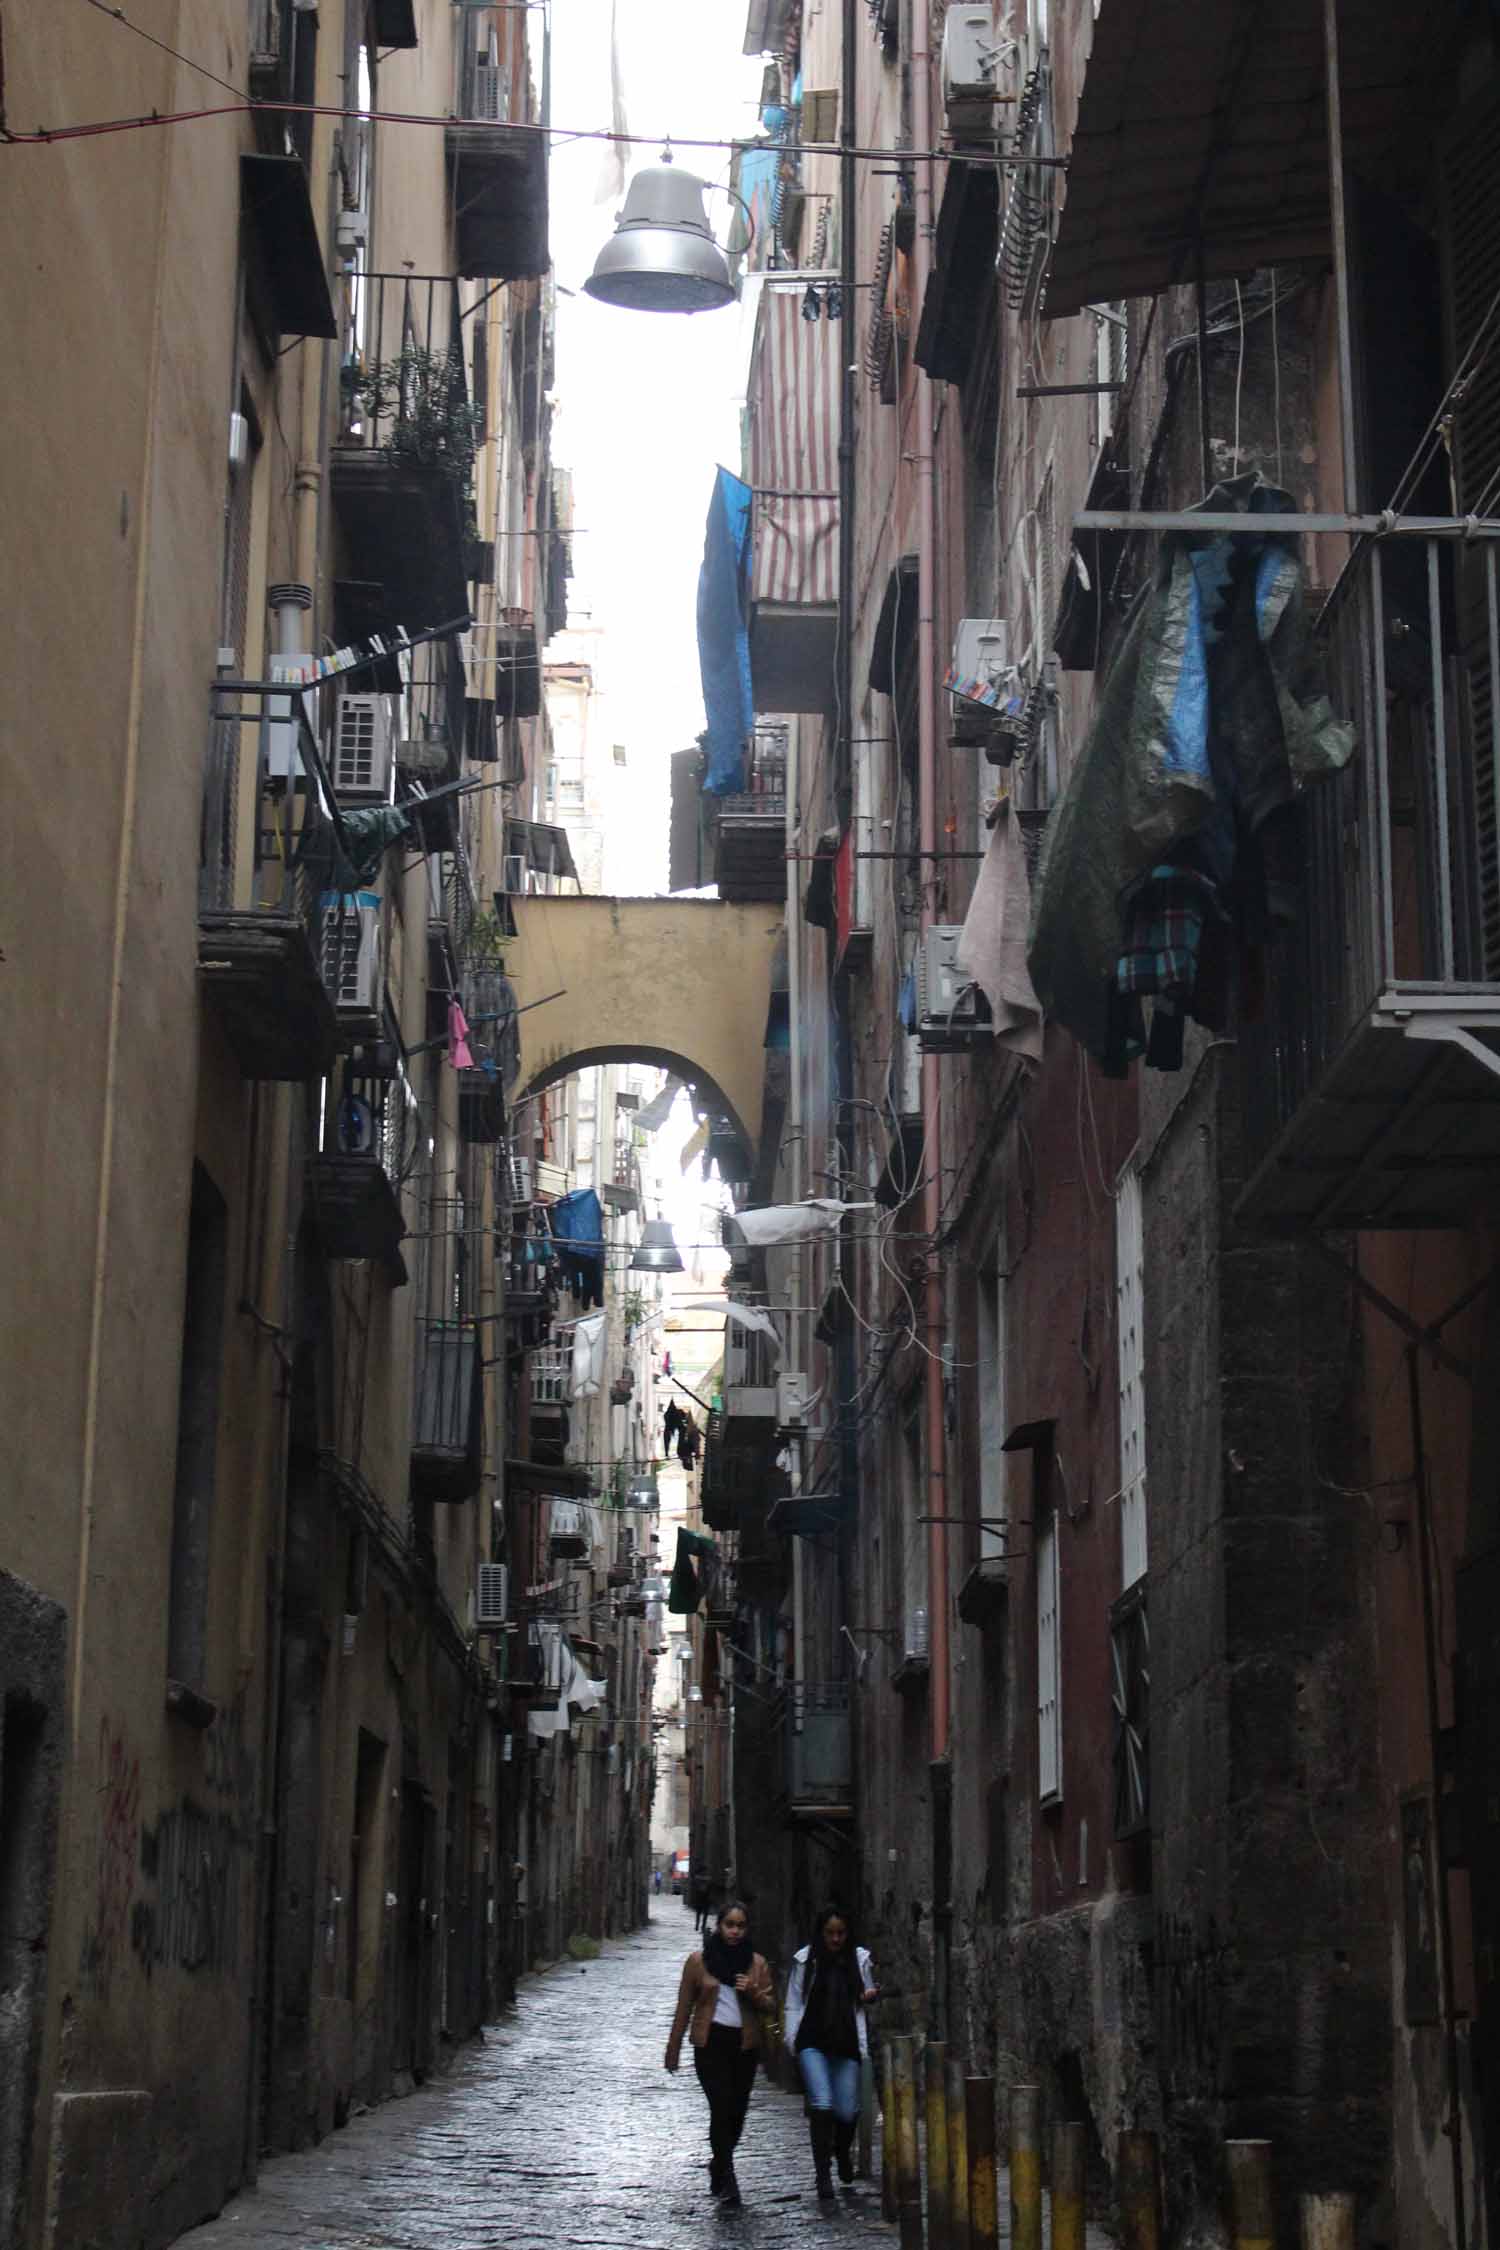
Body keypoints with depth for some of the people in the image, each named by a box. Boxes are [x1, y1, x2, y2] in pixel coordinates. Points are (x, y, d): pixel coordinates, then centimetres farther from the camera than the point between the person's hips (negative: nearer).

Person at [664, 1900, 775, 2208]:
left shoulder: (756, 1963, 7)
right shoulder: (698, 1961, 1)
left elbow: (770, 2005, 9)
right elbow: (684, 2007, 6)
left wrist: (753, 1992, -12)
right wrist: (673, 2049, 7)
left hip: (745, 2044, 3)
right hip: (711, 2043, -3)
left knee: (736, 2112, 6)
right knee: (722, 2109, -12)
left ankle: (718, 2165, 32)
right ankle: (727, 2182, -7)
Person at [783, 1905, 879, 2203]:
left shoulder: (859, 1959, 6)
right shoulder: (805, 1960, 1)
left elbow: (867, 1995, 18)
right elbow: (794, 2003, 6)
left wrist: (870, 1996, -5)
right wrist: (792, 2041, -1)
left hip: (846, 2044, 2)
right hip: (813, 2044, -2)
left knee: (847, 2111, -1)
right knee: (822, 2104, -16)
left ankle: (842, 2151, 34)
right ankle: (823, 2175, -7)